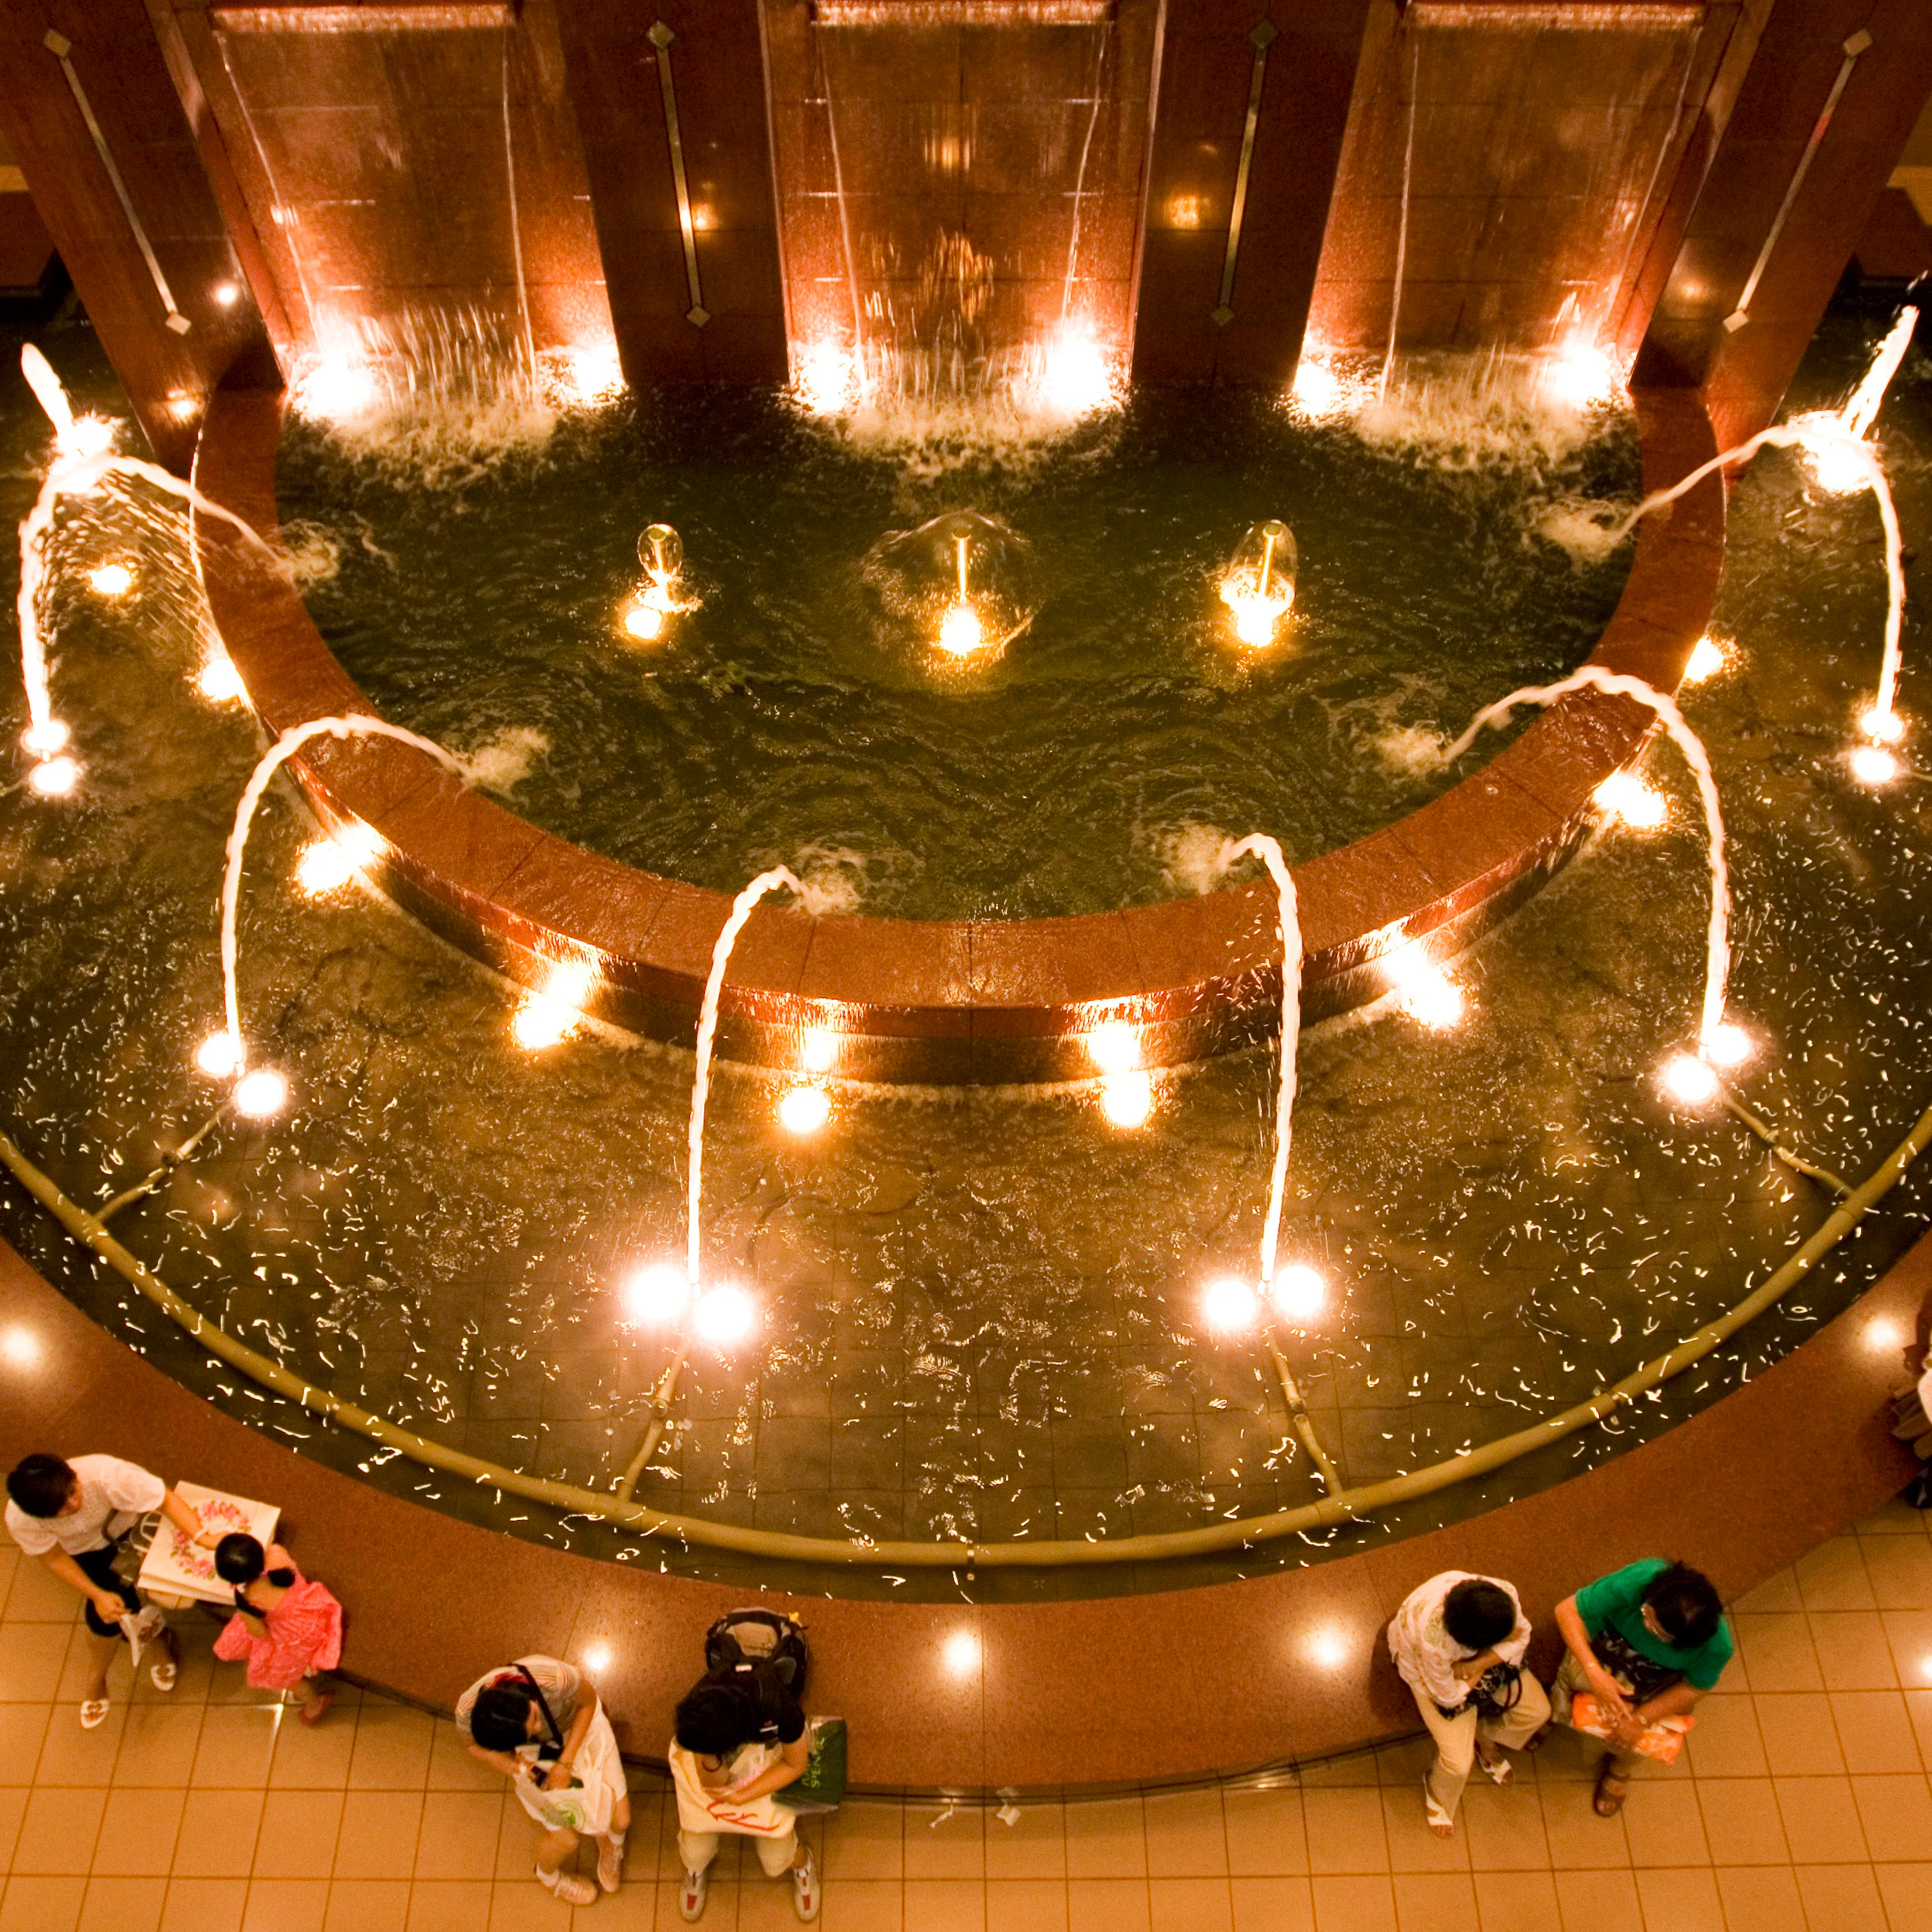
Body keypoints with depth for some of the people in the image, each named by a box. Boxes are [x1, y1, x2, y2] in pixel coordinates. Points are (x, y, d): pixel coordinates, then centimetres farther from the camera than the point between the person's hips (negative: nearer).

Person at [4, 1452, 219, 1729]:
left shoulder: (107, 1476, -43)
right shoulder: (20, 1521, -33)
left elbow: (167, 1500, -36)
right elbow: (56, 1558, -16)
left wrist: (201, 1537, -49)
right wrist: (97, 1596, -23)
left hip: (130, 1527, -1)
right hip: (86, 1549, 1)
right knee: (105, 1612, -14)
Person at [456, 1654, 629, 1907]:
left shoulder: (555, 1678, -44)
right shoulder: (468, 1711, -36)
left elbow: (589, 1700, -19)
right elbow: (475, 1746, -10)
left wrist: (565, 1763, -23)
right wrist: (512, 1767, -26)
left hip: (579, 1726, 0)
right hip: (533, 1756, 0)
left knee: (620, 1820, -1)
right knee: (567, 1838, -3)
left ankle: (612, 1842, 37)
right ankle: (548, 1876, 34)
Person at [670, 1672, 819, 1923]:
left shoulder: (778, 1706, -41)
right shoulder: (699, 1714, -37)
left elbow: (795, 1765, -20)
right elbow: (712, 1784, -25)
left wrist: (741, 1796, -25)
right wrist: (708, 1758, -44)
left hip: (768, 1771, -1)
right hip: (705, 1768, 1)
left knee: (776, 1864, 4)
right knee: (696, 1854, 6)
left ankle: (802, 1863, 38)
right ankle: (696, 1870, 42)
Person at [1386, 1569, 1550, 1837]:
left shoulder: (1505, 1595, -36)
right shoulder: (1433, 1643, -46)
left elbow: (1521, 1634, -15)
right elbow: (1449, 1698, -26)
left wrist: (1480, 1663, -27)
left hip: (1476, 1655, 5)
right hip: (1428, 1670, -5)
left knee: (1539, 1712, 2)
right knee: (1459, 1763, -10)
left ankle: (1486, 1740, 33)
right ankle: (1437, 1797, 27)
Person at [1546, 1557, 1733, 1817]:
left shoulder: (1717, 1647, -36)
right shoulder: (1636, 1580, -41)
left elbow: (1694, 1688, -15)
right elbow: (1567, 1610, -33)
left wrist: (1641, 1719, -21)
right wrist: (1594, 1673, -42)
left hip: (1662, 1676, 0)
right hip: (1613, 1640, 0)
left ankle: (1620, 1770, 27)